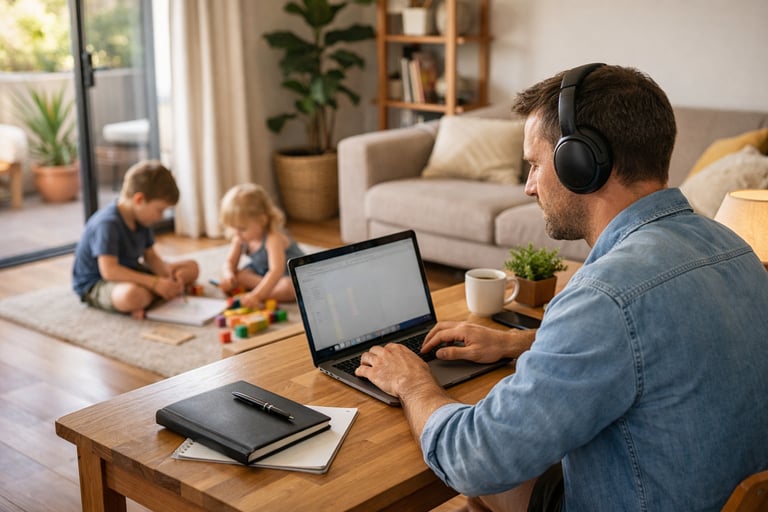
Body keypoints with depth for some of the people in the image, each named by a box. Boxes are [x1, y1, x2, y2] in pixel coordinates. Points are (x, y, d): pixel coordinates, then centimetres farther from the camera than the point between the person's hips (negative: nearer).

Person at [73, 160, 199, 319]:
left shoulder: (141, 218, 4)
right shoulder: (107, 223, -25)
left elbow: (150, 256, 9)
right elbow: (109, 270, -32)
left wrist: (168, 272, -13)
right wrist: (155, 283, -33)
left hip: (131, 274, 10)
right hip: (94, 285, -10)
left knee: (191, 268, 4)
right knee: (131, 295, -46)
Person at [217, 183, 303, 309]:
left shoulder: (273, 238, -34)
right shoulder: (241, 238, -10)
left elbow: (277, 270, -46)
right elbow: (230, 262, -2)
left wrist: (256, 295, -57)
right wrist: (228, 274, -29)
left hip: (292, 275, -7)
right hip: (261, 272, 8)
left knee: (288, 287, -40)